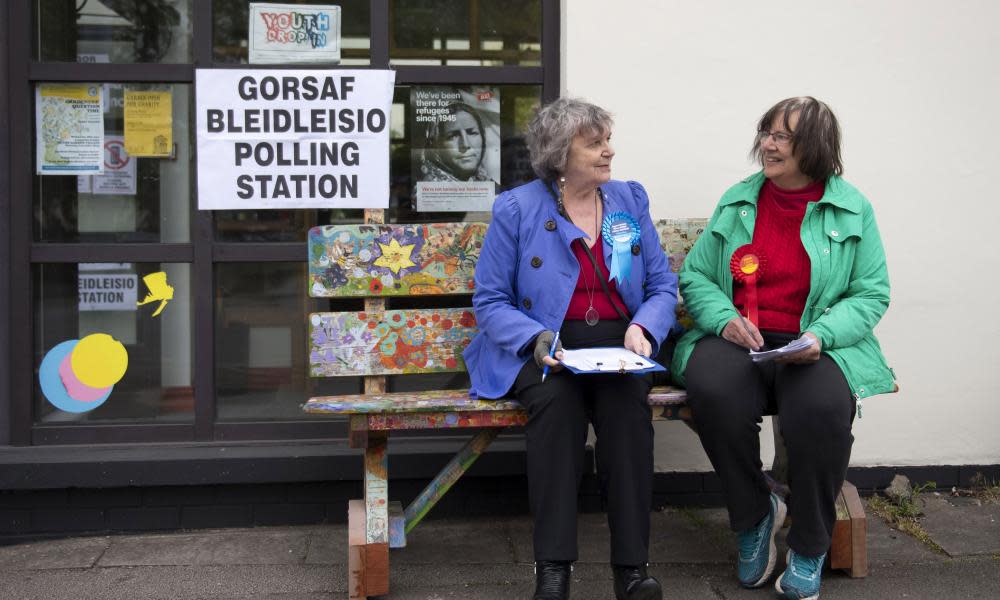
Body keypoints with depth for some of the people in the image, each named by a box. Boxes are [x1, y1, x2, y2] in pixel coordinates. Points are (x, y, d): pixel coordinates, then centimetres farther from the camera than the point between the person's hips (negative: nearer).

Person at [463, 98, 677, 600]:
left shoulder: (630, 201, 13)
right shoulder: (516, 209, 2)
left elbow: (663, 286, 12)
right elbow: (489, 301, 1)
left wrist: (643, 329, -10)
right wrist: (535, 338, -18)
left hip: (617, 344, 2)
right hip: (541, 350, -2)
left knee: (627, 400, -32)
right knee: (557, 399, -35)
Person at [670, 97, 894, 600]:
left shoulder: (852, 209, 6)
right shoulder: (737, 201, 13)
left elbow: (871, 294, 3)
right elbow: (694, 276, 13)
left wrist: (821, 335, -15)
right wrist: (724, 318, -9)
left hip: (817, 349, -1)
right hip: (736, 340, 2)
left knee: (821, 407, -36)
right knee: (712, 391, -34)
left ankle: (809, 548, -10)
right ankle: (754, 515, -5)